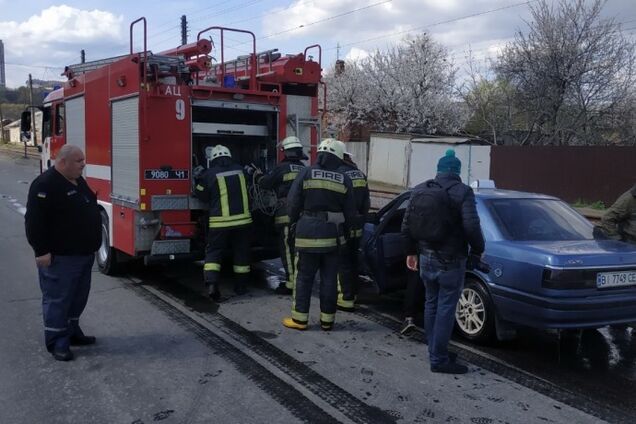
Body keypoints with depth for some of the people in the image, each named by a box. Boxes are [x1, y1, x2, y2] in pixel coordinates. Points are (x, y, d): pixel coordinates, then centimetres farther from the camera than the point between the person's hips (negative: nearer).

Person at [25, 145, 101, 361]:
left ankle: (72, 332, 31)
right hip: (60, 258, -9)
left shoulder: (78, 181, 13)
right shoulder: (45, 184, -16)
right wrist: (41, 251, -22)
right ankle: (57, 342, 8)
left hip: (84, 254, 10)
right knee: (58, 299, -1)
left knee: (78, 297, 18)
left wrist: (93, 246, 24)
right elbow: (34, 220, -20)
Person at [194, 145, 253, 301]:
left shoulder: (209, 174, -4)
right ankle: (241, 287, 22)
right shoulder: (240, 170, 7)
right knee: (241, 253, 13)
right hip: (242, 219, 3)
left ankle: (212, 284, -10)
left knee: (213, 253, 6)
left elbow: (200, 194, 7)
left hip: (219, 222, -3)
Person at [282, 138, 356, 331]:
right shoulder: (344, 180, 0)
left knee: (304, 277, 6)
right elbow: (350, 212, 4)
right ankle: (327, 319, 15)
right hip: (332, 235, 2)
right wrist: (342, 231, 18)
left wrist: (295, 222, 13)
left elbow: (293, 203, -3)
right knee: (329, 279, 9)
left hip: (308, 234, -2)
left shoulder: (306, 174, -6)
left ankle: (299, 318, 10)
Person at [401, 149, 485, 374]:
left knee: (431, 304, 17)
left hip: (426, 258, 6)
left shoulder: (419, 190, 6)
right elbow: (471, 227, -20)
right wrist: (477, 250, -4)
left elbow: (407, 225, 7)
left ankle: (435, 352, 27)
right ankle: (439, 359, 4)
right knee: (445, 308, 0)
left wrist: (411, 251, 17)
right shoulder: (462, 192, -11)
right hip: (450, 261, -6)